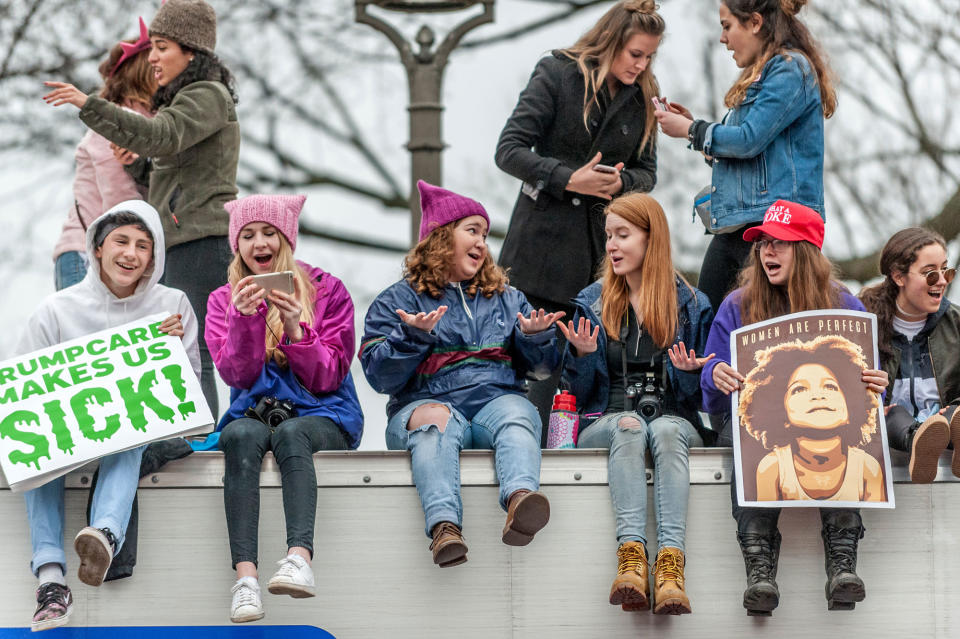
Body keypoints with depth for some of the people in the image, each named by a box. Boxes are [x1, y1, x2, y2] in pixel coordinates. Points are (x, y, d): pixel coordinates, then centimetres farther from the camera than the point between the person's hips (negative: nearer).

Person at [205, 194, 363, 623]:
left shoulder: (327, 292, 8)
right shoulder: (223, 300, 13)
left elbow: (327, 378, 0)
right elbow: (238, 375, -1)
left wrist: (295, 328, -15)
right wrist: (245, 317, -16)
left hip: (322, 415, -1)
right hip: (253, 411, 1)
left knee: (290, 434, -37)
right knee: (242, 436, -35)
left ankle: (300, 556, -58)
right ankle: (245, 573, -50)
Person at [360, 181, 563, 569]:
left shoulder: (506, 298, 28)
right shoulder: (398, 301, 15)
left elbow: (540, 366, 21)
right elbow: (380, 376, 3)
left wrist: (536, 336, 0)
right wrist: (413, 335, -12)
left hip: (496, 400, 2)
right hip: (425, 402, -2)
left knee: (516, 415, -33)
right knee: (435, 419, -38)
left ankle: (520, 501, -64)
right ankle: (444, 527, -60)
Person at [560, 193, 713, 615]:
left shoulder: (691, 305, 12)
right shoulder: (592, 303, 15)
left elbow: (699, 397, 12)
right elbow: (580, 394, 14)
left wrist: (689, 373, -10)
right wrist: (582, 355, -6)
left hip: (674, 418, 0)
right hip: (607, 419, 1)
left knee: (666, 431, -37)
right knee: (629, 428, -37)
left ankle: (671, 563, -56)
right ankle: (631, 552, -56)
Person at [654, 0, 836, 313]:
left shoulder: (791, 70, -8)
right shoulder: (761, 74, 23)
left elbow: (749, 140, -16)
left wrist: (690, 130, -2)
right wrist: (693, 125, 17)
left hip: (771, 224, -10)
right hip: (734, 226, 10)